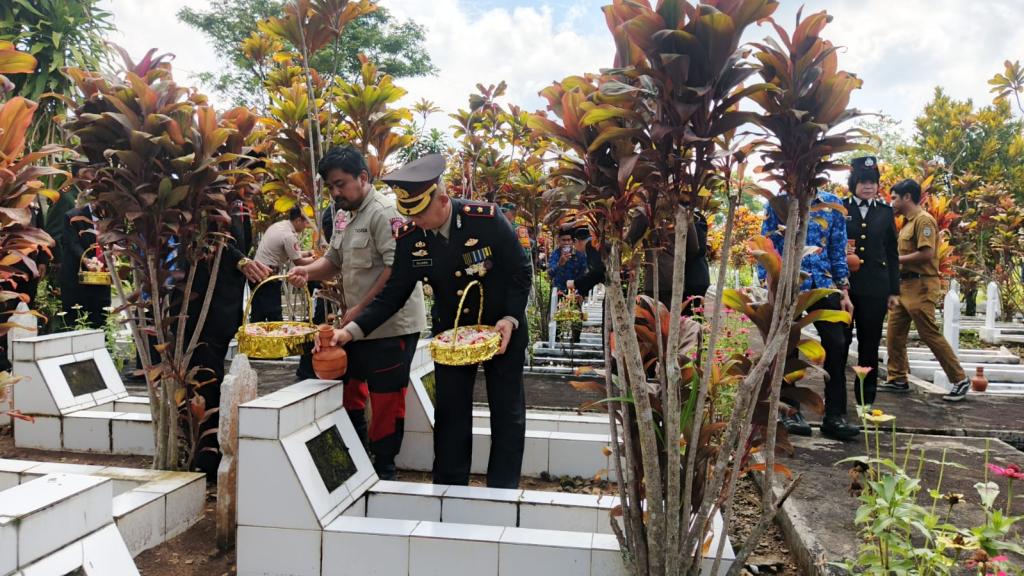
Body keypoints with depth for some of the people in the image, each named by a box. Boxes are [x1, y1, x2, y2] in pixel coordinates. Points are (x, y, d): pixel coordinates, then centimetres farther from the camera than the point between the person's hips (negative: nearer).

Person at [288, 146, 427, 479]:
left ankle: (384, 472, 14)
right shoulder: (347, 219, 14)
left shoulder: (384, 213, -15)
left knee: (385, 402, 0)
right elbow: (334, 262, 22)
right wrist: (307, 272, 1)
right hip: (360, 326, 10)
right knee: (349, 391, 18)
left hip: (391, 326, -10)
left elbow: (397, 269, -24)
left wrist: (360, 309, -20)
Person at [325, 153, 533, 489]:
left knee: (507, 413, 6)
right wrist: (352, 330, -20)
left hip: (502, 328, -2)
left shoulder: (487, 219, -24)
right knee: (450, 413, 7)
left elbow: (521, 272, -15)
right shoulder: (409, 238, -13)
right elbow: (393, 294, -8)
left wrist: (510, 320, -26)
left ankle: (503, 493, 21)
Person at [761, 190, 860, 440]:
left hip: (823, 284, 3)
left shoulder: (832, 203, 7)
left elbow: (838, 249, 10)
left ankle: (835, 416, 8)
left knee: (836, 346, -2)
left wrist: (843, 290, 7)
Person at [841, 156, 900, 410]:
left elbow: (892, 253, 10)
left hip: (875, 287, 2)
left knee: (869, 344, 7)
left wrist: (894, 291, 7)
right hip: (843, 284, -2)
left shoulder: (885, 211, 9)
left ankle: (866, 399, 17)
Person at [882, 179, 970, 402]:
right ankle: (897, 380, 15)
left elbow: (926, 254, -22)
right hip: (904, 285, 10)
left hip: (920, 287, -10)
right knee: (894, 334, 8)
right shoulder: (908, 222, 16)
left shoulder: (923, 220, -13)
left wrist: (896, 259, -14)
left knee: (931, 335, -5)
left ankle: (960, 380, 6)